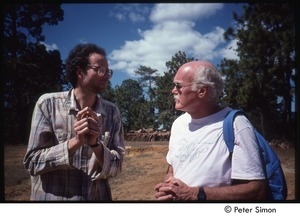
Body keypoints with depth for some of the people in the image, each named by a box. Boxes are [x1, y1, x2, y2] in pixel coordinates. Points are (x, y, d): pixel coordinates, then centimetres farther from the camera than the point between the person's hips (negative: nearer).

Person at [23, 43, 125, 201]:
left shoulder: (112, 112, -6)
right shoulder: (48, 103, -12)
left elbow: (116, 167, -8)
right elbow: (32, 162, -13)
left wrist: (95, 144, -25)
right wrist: (76, 142, -26)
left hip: (98, 197, 2)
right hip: (52, 197, -2)